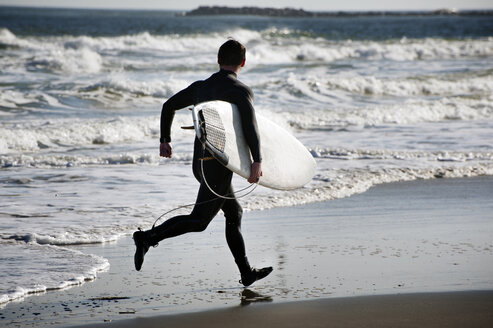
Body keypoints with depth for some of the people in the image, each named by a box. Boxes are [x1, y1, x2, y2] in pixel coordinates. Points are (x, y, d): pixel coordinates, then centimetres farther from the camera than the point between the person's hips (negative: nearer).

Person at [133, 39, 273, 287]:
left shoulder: (200, 87, 12)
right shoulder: (241, 91, -9)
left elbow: (169, 106, 18)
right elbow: (250, 126, -24)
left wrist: (165, 140, 23)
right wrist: (257, 162, -28)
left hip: (200, 162, 8)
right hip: (219, 163, -8)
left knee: (234, 213, 17)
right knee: (199, 220, -11)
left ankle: (247, 273, 21)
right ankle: (148, 238, -23)